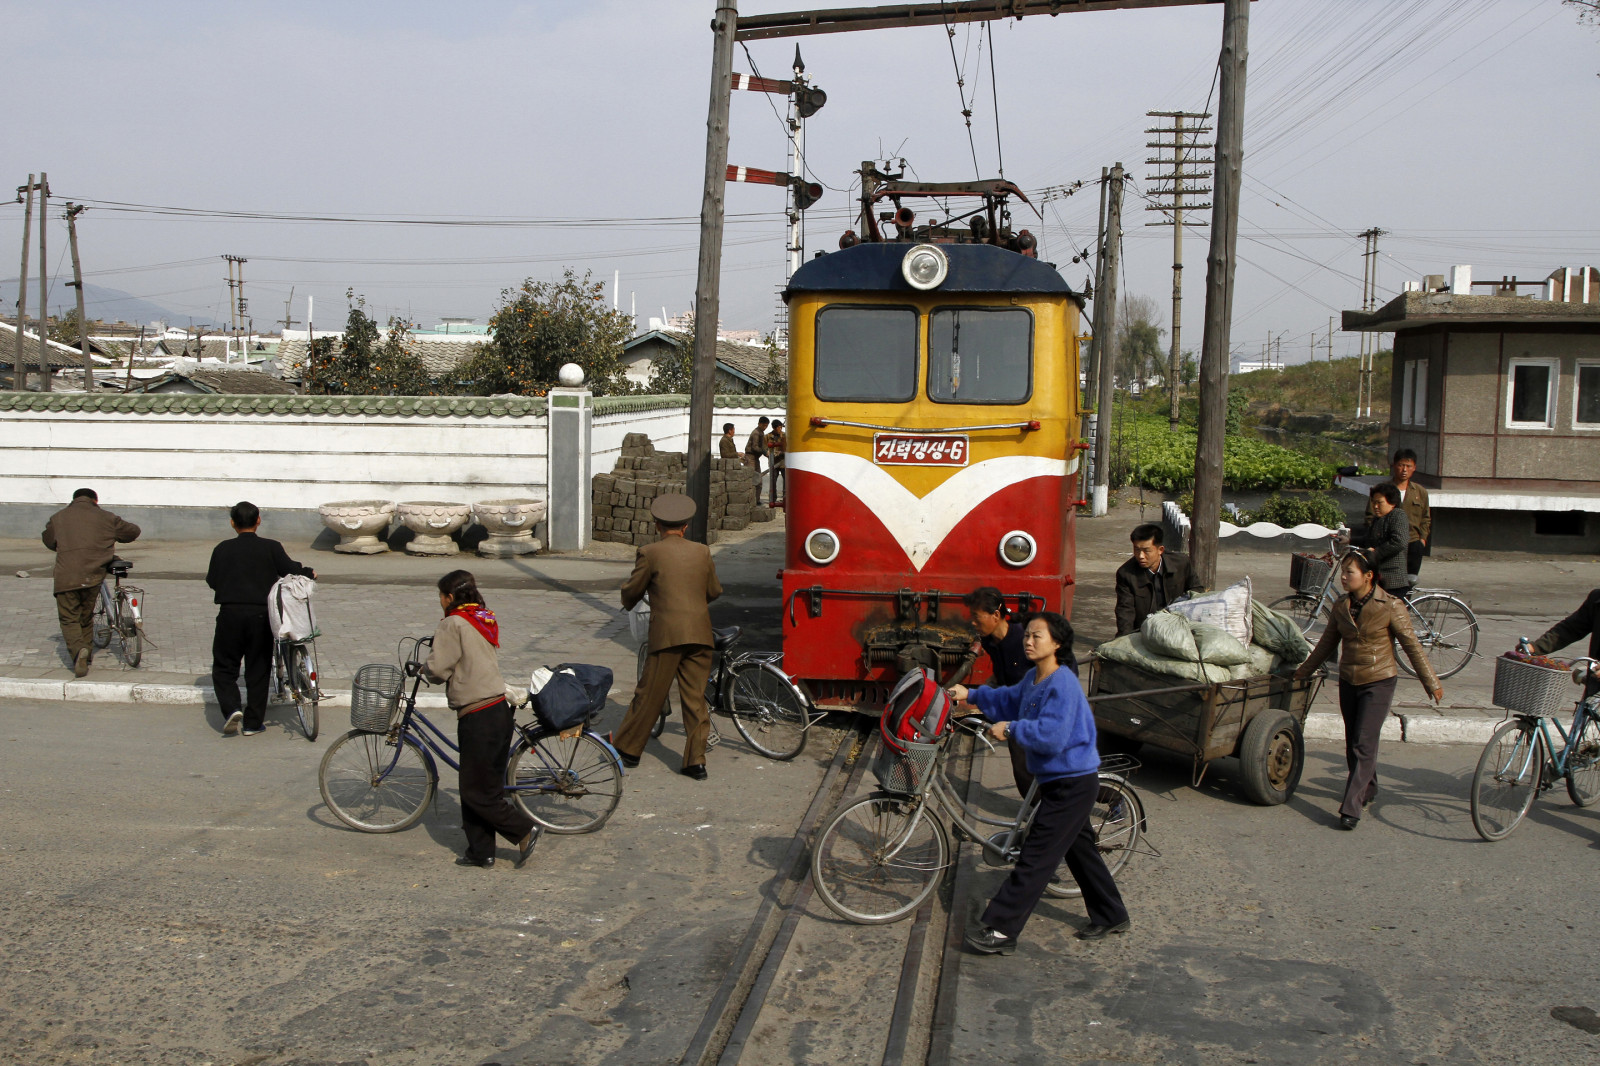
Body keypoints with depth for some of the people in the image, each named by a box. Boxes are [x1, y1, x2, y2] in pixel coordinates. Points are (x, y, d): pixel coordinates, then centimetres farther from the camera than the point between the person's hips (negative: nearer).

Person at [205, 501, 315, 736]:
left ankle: (231, 709, -11)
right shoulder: (271, 548, 0)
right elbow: (290, 570, -5)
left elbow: (213, 581, 7)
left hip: (230, 613, 0)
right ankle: (253, 723, 12)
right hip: (261, 614, 0)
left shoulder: (222, 549, 3)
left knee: (224, 667, 11)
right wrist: (310, 573, 14)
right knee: (258, 670, 10)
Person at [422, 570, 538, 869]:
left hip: (477, 718, -9)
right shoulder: (486, 620, 13)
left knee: (478, 792, 1)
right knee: (481, 786, 14)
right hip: (499, 709, 9)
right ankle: (480, 850, 19)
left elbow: (439, 669, -14)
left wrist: (424, 670, 6)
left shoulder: (453, 624, -12)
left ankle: (524, 831, 4)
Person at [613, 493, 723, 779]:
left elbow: (632, 591, 4)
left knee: (649, 694, 7)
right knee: (695, 698, 8)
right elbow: (714, 592, 17)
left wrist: (629, 604, 27)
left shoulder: (649, 553, -3)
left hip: (667, 634, -3)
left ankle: (628, 749, 20)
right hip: (700, 634, 4)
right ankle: (696, 762, 8)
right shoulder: (703, 552, 9)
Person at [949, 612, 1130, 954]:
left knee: (1036, 858, -8)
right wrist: (972, 695, 13)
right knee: (1079, 849, 21)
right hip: (1058, 781, 10)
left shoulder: (1063, 684, -23)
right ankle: (1111, 916, 36)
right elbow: (1009, 700, 24)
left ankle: (1000, 931, -5)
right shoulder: (1033, 679, 6)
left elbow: (1051, 735, -32)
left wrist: (1010, 729, -25)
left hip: (1072, 784, -10)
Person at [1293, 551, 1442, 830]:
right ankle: (1367, 789, 34)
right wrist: (1303, 671, 25)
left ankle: (1351, 807, -10)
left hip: (1378, 683, -5)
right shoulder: (1341, 607, 3)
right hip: (1348, 682, 5)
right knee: (1353, 744, 13)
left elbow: (1411, 645, -6)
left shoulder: (1390, 606, -11)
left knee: (1363, 745, -10)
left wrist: (1431, 683, -3)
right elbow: (1326, 644, 17)